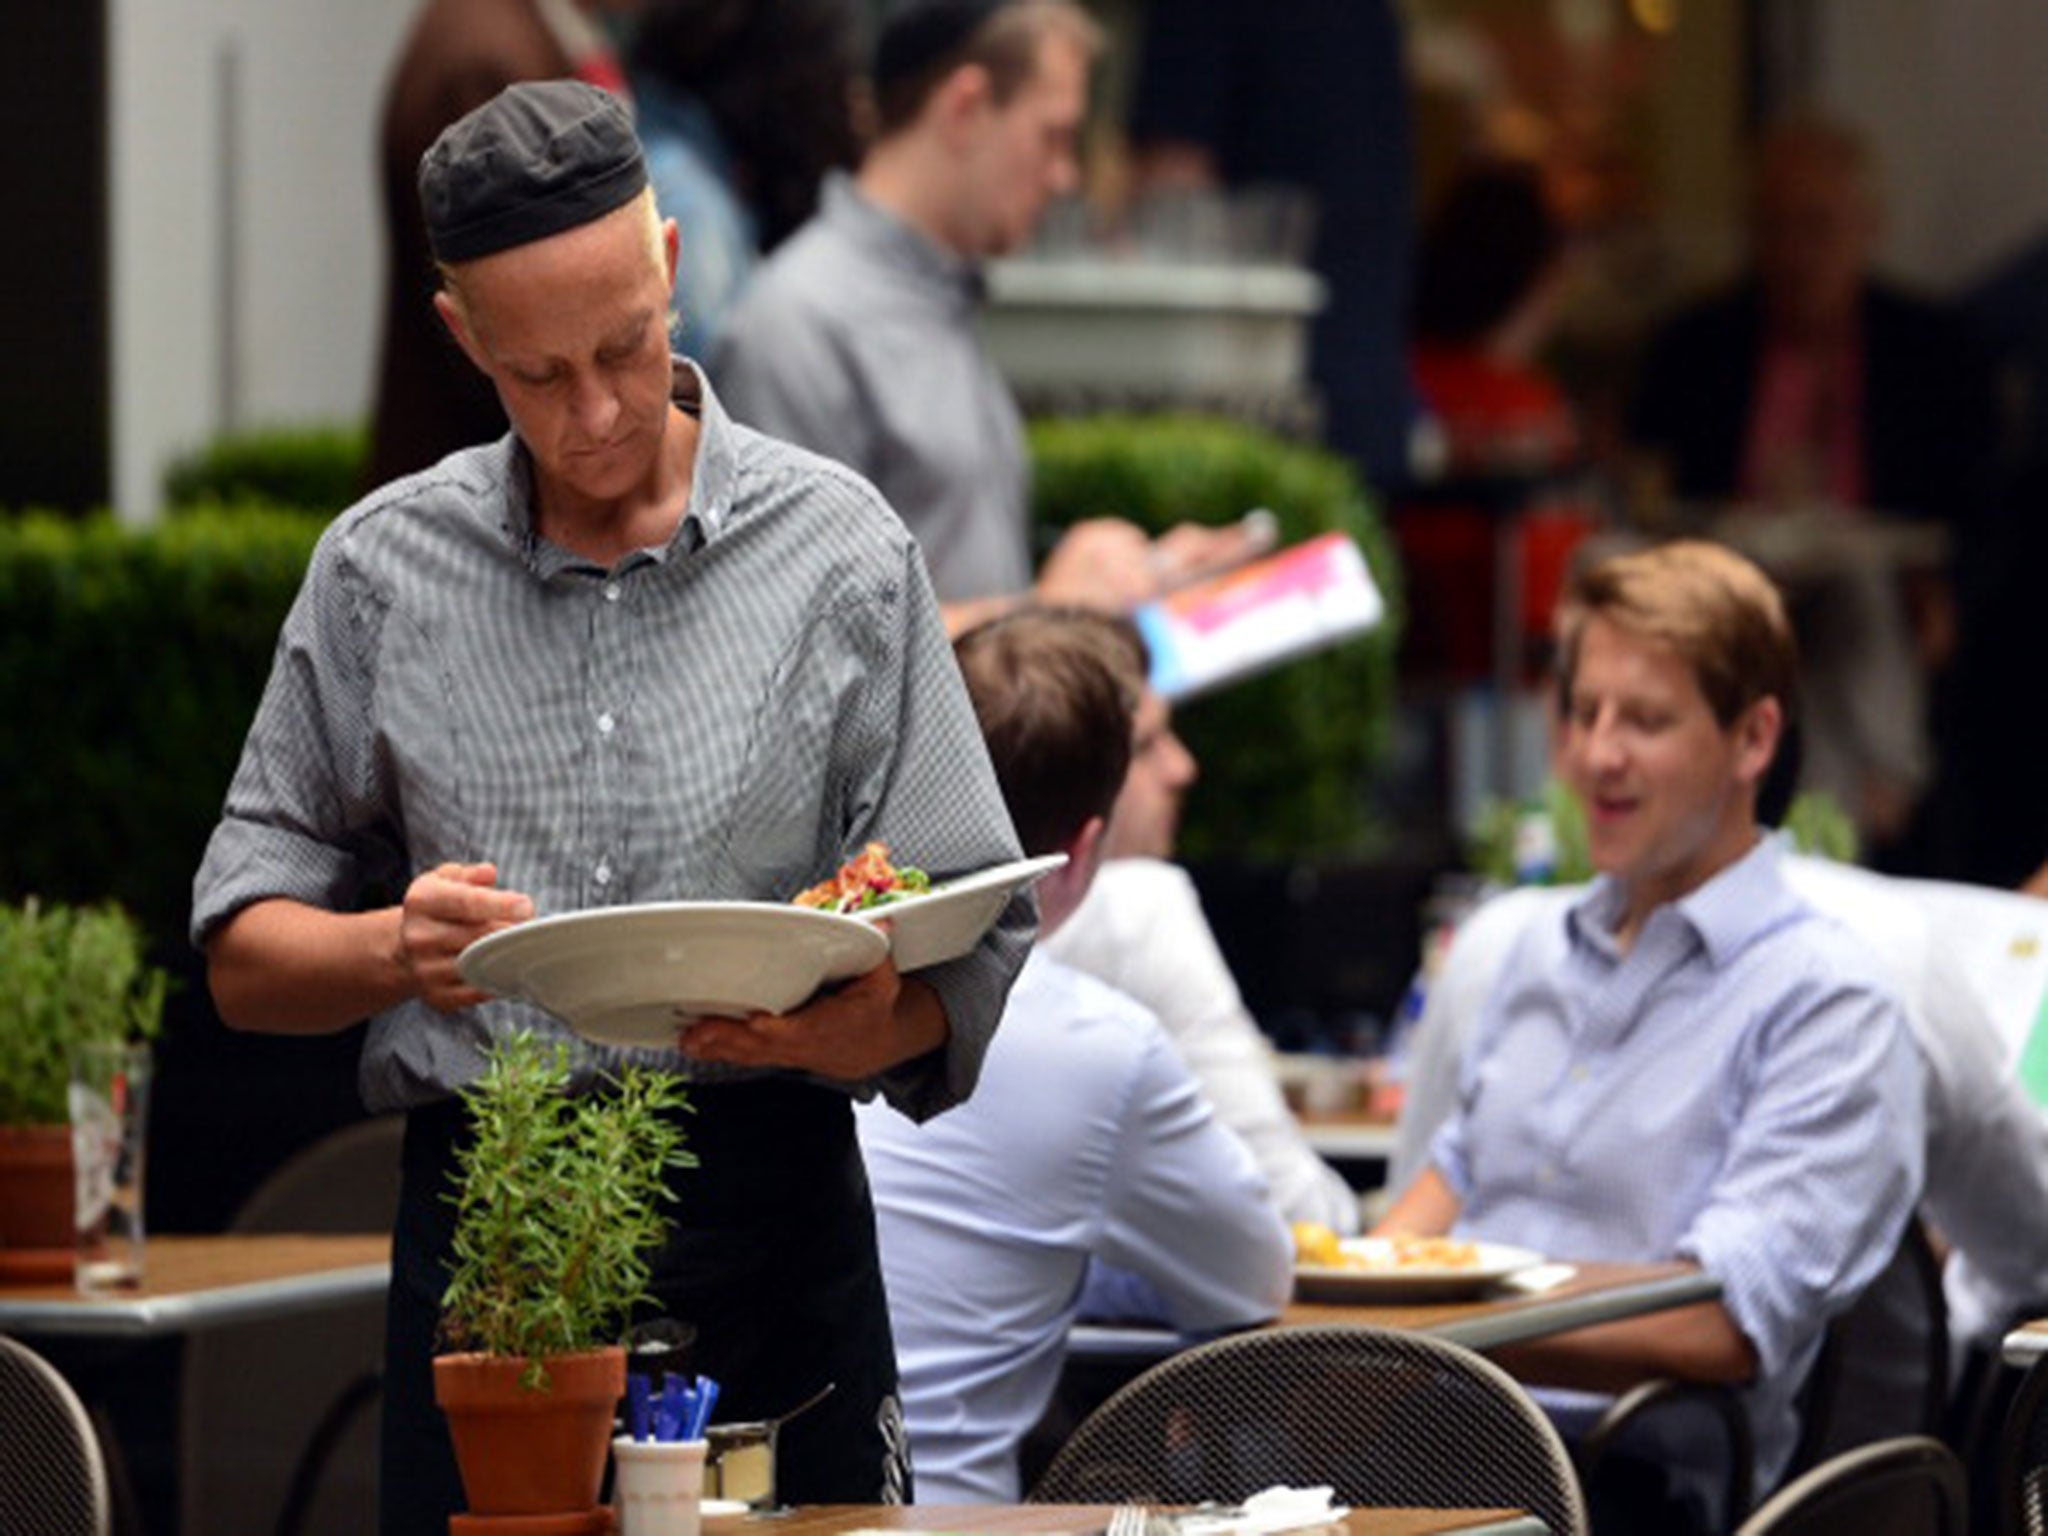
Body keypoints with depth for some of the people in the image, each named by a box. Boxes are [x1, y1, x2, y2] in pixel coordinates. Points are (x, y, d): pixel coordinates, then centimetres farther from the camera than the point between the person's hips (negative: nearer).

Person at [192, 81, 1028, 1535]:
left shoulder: (839, 552, 2)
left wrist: (835, 1033, -22)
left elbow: (972, 958, -1)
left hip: (766, 1225, -1)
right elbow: (244, 958, 8)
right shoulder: (383, 565, 7)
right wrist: (395, 950, -13)